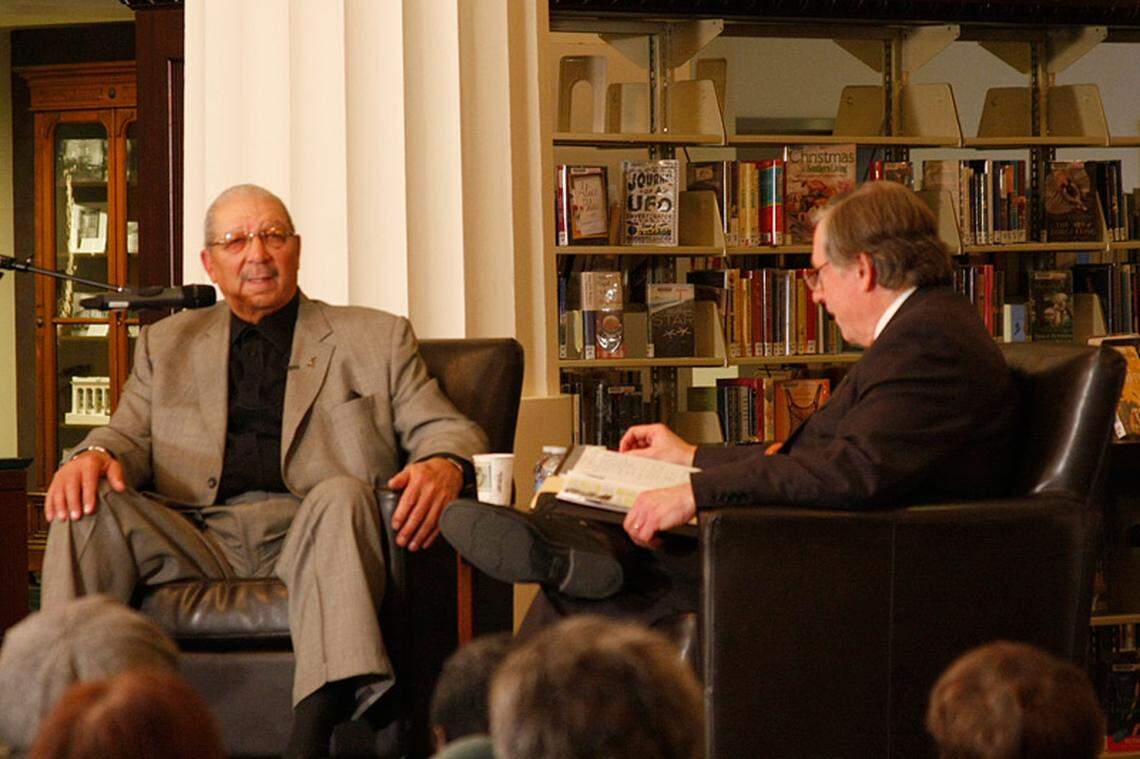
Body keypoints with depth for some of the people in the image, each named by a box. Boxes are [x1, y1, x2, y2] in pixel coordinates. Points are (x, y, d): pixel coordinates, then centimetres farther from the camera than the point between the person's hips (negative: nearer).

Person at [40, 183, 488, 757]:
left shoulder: (376, 338, 19)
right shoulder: (166, 344, 26)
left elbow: (448, 429, 12)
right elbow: (127, 435, 18)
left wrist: (443, 466, -14)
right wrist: (94, 455, -9)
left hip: (308, 536, -2)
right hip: (196, 534, 2)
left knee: (341, 493, -36)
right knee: (87, 505, -25)